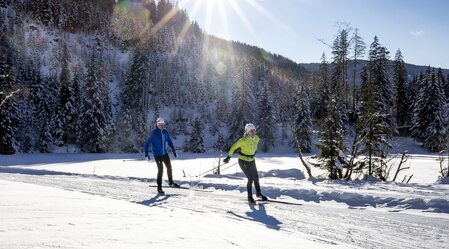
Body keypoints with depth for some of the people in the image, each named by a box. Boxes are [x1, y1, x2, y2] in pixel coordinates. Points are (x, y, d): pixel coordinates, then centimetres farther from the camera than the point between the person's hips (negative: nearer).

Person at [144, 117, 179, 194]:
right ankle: (159, 188, 7)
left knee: (169, 167, 15)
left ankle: (171, 181, 38)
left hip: (165, 153, 6)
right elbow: (147, 143, -12)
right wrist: (146, 154, -17)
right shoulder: (153, 133, -16)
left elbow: (169, 141, 14)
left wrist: (173, 150, 12)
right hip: (157, 155, -6)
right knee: (160, 170, -6)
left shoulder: (165, 132, -1)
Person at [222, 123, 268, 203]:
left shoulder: (257, 138, -9)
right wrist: (228, 157, -11)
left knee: (256, 177, 15)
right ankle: (250, 197, 11)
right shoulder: (243, 140, -26)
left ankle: (258, 193, 38)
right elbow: (233, 147, -15)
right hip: (243, 161, -6)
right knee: (250, 179, -8)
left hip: (252, 160, 6)